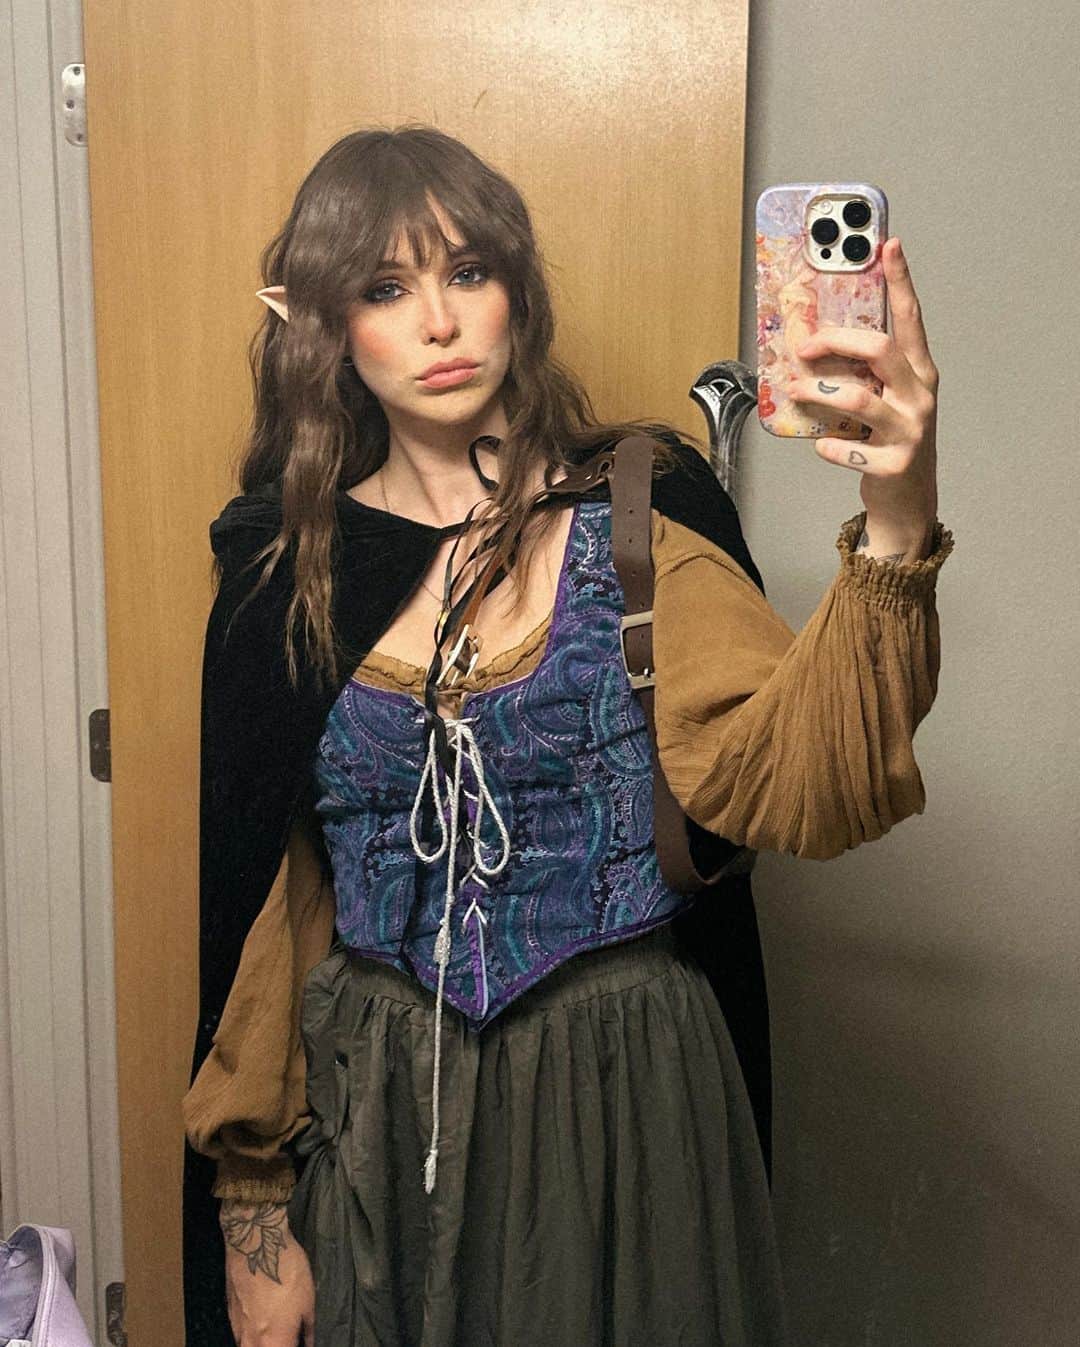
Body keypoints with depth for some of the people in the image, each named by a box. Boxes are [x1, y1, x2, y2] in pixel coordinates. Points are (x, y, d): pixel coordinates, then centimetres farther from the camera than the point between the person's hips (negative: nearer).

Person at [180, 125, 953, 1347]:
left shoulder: (641, 515, -7)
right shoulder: (287, 569, -1)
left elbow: (793, 783, -21)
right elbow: (255, 904, 2)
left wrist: (895, 528, -37)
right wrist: (250, 1211, 3)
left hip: (623, 1105, -1)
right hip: (373, 1117, 2)